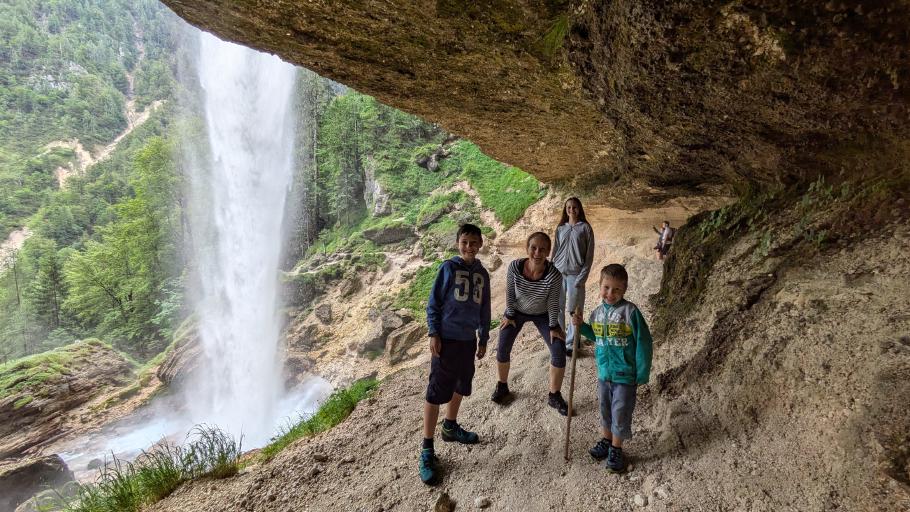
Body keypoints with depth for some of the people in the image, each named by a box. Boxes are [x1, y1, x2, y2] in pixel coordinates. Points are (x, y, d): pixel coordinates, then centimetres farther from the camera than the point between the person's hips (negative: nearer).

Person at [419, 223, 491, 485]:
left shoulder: (482, 273, 9)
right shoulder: (448, 267, -7)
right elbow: (433, 302, -7)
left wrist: (483, 339, 17)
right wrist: (434, 334, -12)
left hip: (469, 339, 6)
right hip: (447, 339, -6)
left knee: (460, 387, 20)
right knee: (436, 393, -4)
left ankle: (450, 427, 42)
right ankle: (427, 451, 4)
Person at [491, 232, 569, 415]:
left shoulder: (554, 275, -34)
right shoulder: (515, 267, -31)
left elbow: (553, 302, -19)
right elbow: (510, 292, -14)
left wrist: (553, 327, -12)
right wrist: (509, 315, -5)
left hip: (542, 314, 0)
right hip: (517, 311, 1)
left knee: (559, 352, -8)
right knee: (502, 348, -2)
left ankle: (554, 396, 13)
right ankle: (502, 387, 26)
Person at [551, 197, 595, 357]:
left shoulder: (585, 228, 0)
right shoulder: (560, 228, 11)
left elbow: (589, 255, -3)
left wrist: (582, 278, -10)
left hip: (575, 274, -3)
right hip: (558, 273, 3)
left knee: (574, 309, 1)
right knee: (558, 308, 5)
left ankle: (570, 343, 12)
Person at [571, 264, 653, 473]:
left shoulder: (630, 312, -19)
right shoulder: (597, 313, 0)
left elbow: (643, 343, -15)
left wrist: (642, 374, -14)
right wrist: (581, 326, 1)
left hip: (625, 376, -5)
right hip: (603, 373, 5)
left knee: (620, 413, 8)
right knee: (605, 410, 21)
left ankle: (616, 450, 27)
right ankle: (606, 440, 41)